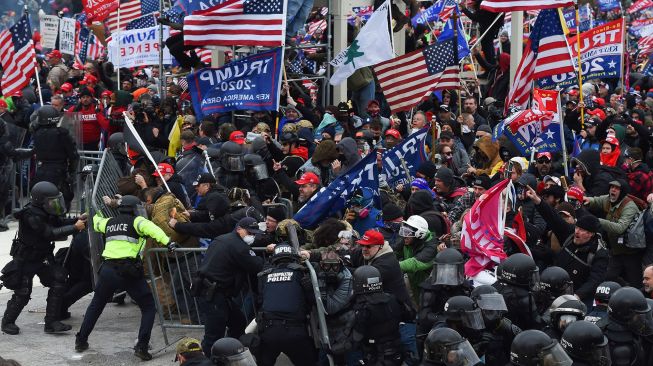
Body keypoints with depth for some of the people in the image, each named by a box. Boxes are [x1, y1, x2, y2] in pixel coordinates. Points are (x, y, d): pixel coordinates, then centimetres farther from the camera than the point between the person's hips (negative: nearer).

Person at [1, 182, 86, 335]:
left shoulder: (47, 213, -2)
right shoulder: (31, 216, -28)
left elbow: (60, 222, 10)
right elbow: (51, 233, -32)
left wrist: (77, 220, -8)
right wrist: (75, 227, -28)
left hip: (43, 258, 8)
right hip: (25, 260, -8)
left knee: (58, 281, -7)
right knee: (22, 294, -3)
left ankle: (51, 322, -2)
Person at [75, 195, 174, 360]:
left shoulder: (109, 222, 21)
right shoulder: (136, 221, 3)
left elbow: (96, 223, 44)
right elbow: (150, 228, -19)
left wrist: (96, 214, 67)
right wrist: (167, 241, -31)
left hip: (108, 269, 5)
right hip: (129, 271, -5)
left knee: (96, 305, 26)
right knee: (148, 306, 6)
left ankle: (81, 340, 31)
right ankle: (141, 346, -6)